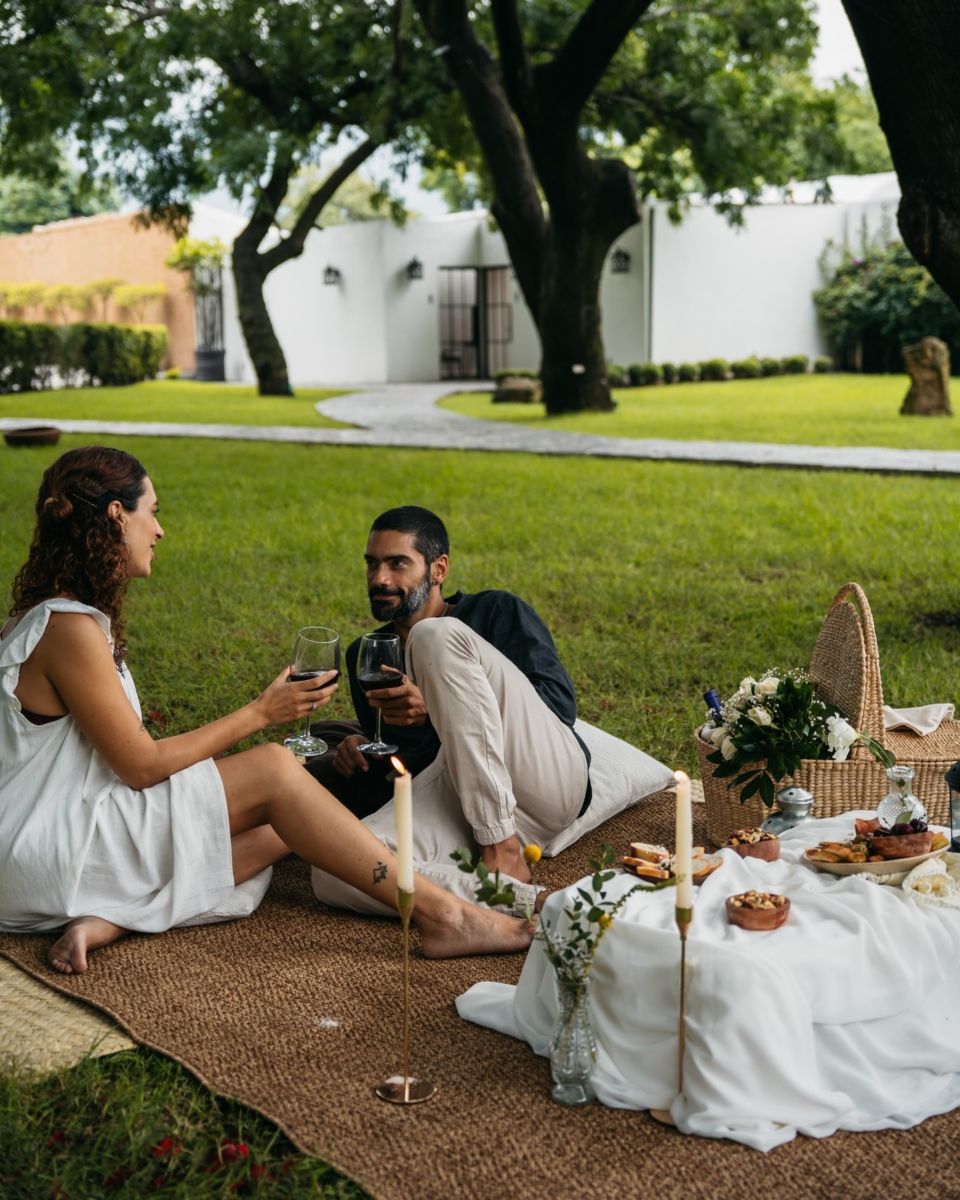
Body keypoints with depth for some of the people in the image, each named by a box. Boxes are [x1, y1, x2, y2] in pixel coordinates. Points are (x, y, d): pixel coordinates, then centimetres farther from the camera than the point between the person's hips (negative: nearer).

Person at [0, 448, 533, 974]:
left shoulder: (59, 615, 12)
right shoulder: (71, 628, -20)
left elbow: (124, 758, 10)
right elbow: (141, 766, -17)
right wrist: (260, 712, -9)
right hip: (45, 856, -10)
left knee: (277, 829, 2)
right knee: (274, 770, -13)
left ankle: (108, 921, -11)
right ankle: (443, 917, -13)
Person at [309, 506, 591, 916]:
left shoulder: (498, 611, 16)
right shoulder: (365, 656, 29)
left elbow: (560, 702, -1)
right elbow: (387, 771, 31)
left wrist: (439, 708, -13)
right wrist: (356, 757, 4)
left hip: (546, 780, -2)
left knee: (436, 636, -22)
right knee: (332, 872, -29)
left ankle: (501, 848, -27)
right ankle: (520, 901, -43)